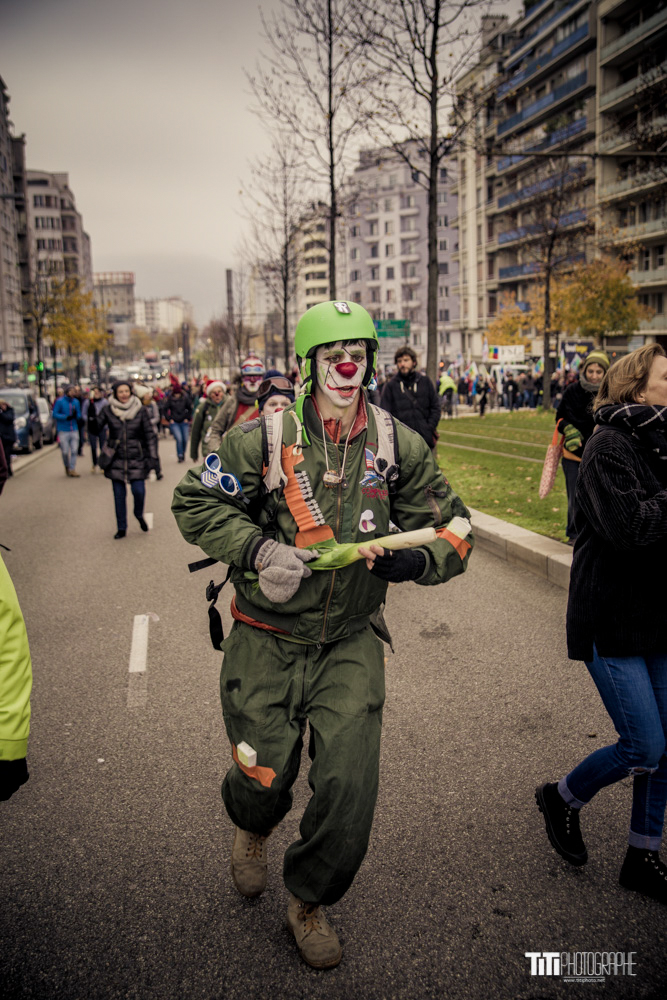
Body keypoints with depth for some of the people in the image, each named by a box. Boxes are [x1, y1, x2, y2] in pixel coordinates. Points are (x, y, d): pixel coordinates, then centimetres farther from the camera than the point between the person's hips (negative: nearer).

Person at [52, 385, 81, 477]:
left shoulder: (76, 402, 8)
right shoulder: (60, 401, -4)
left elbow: (79, 415, 12)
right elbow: (55, 414, -6)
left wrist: (76, 415, -11)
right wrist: (66, 417, -17)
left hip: (74, 430, 3)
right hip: (63, 430, -3)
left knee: (74, 450, -2)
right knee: (65, 451, 0)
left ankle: (72, 469, 3)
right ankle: (67, 467, 24)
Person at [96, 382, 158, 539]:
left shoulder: (140, 411, -1)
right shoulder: (108, 411, 0)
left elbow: (150, 434, 0)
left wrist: (153, 457, -6)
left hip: (136, 458, -1)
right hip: (116, 459, 1)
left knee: (139, 491, -11)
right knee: (119, 495, 4)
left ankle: (139, 514, 21)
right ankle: (121, 528, 17)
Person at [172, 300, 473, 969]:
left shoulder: (396, 444, -2)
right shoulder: (264, 437, -11)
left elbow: (452, 526, 5)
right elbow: (194, 503, -4)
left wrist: (414, 559, -18)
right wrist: (258, 549, -19)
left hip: (350, 642, 2)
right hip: (267, 640, -2)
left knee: (349, 787, -2)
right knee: (264, 778, 7)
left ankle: (307, 901, 30)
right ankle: (251, 826, 51)